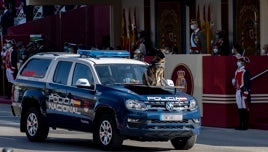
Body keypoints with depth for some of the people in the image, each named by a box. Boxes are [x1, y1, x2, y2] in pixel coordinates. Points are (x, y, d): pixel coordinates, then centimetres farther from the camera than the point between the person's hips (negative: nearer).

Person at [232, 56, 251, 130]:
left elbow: (248, 82, -15)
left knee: (245, 109, -4)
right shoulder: (237, 71, 15)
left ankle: (245, 125, 0)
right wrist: (234, 82, 1)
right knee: (240, 108, 11)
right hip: (238, 92, 8)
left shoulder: (245, 71, -10)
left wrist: (246, 92, -20)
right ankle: (241, 125, 17)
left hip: (243, 92, -8)